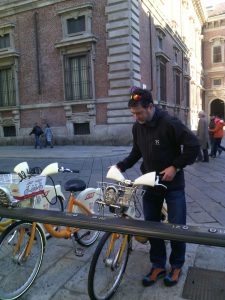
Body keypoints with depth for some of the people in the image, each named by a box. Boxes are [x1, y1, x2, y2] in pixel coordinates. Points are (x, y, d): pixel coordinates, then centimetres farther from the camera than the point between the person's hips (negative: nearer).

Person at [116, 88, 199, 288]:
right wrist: (121, 166, 0)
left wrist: (175, 166, -19)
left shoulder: (169, 123, -20)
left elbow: (193, 146, -16)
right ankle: (158, 265, 28)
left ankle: (177, 265, 29)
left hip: (173, 184, -5)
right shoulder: (137, 127, -1)